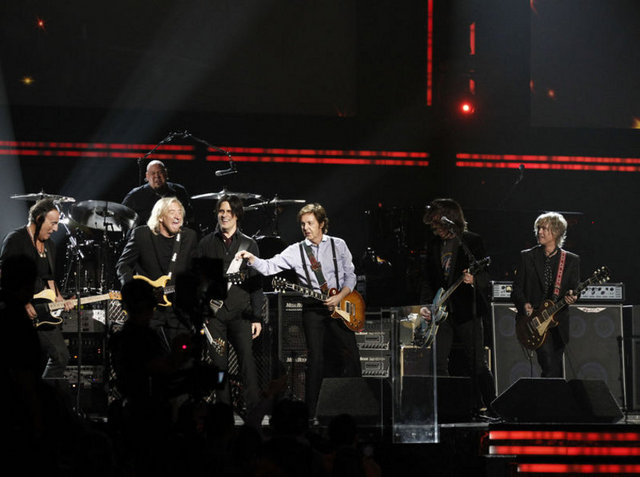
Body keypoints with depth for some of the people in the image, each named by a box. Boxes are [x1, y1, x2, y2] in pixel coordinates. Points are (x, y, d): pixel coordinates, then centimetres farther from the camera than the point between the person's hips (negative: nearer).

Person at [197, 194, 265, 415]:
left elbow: (256, 283, 6)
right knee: (219, 364, 1)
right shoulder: (206, 244, 11)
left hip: (241, 314, -1)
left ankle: (255, 411, -8)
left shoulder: (248, 244, 8)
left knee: (247, 361, -10)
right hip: (214, 313, 1)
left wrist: (257, 317, 0)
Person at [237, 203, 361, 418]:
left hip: (339, 305, 0)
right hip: (313, 309, 0)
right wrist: (252, 259, -21)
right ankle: (310, 412, -1)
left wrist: (340, 297, -9)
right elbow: (270, 267, -2)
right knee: (315, 360, -6)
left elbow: (350, 275, 6)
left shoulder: (338, 245, 5)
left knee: (350, 358, -1)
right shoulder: (296, 251, 4)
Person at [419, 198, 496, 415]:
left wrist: (474, 280, -30)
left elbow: (485, 277, -8)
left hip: (467, 311, -5)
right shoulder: (434, 242, 11)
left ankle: (489, 409, 4)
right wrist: (425, 304, 4)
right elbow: (427, 277, 16)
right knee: (438, 365, 0)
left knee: (477, 366, -4)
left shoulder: (472, 241, -4)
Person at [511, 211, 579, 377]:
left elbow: (575, 288, 8)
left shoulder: (571, 260, 9)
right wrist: (524, 304, -12)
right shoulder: (527, 257, 8)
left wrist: (571, 297, -15)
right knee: (550, 365, -20)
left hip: (559, 321, 2)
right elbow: (516, 289, 7)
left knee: (557, 371, 6)